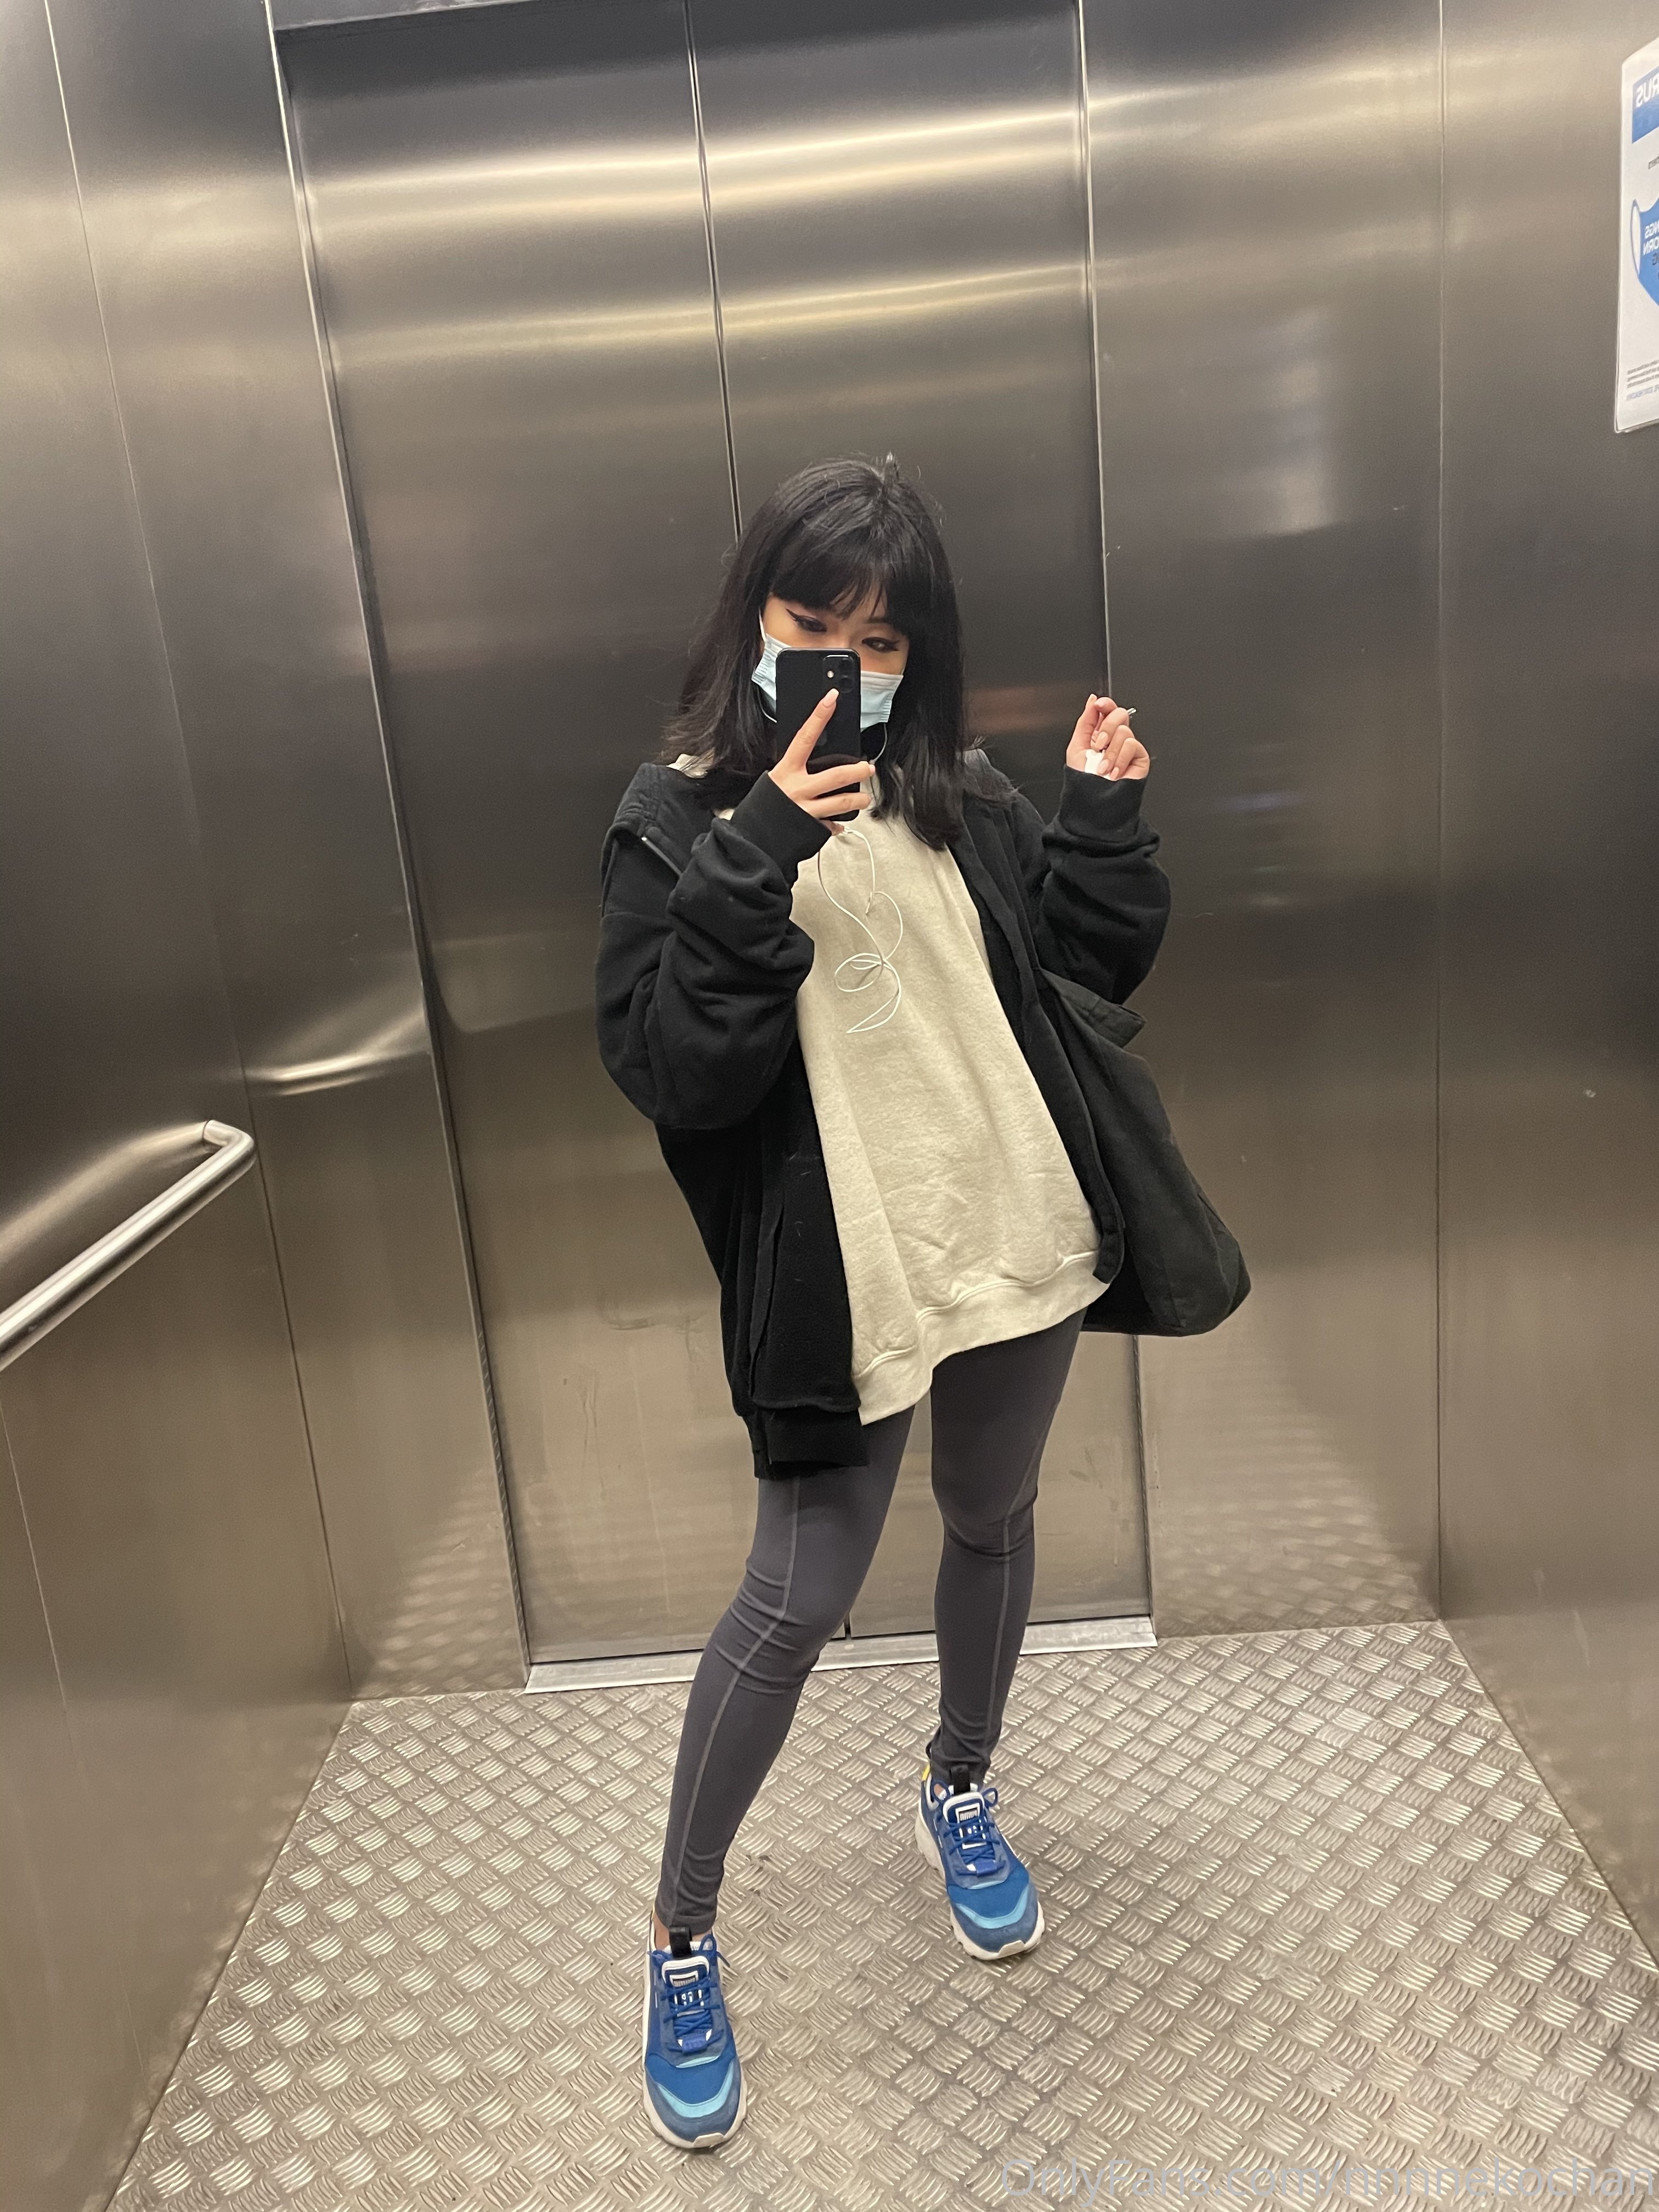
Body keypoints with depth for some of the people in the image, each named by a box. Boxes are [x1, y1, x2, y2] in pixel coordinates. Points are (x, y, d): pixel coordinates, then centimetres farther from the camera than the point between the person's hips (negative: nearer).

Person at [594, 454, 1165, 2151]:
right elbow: (668, 1069, -19)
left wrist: (1102, 814, -1)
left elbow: (1087, 967, 11)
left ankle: (959, 1790, 50)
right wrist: (755, 854, -26)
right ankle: (680, 1934, 27)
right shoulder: (680, 820, -7)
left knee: (993, 1524, 21)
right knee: (795, 1603, 2)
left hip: (1017, 1236, 5)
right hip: (838, 1273, -5)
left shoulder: (957, 793, 5)